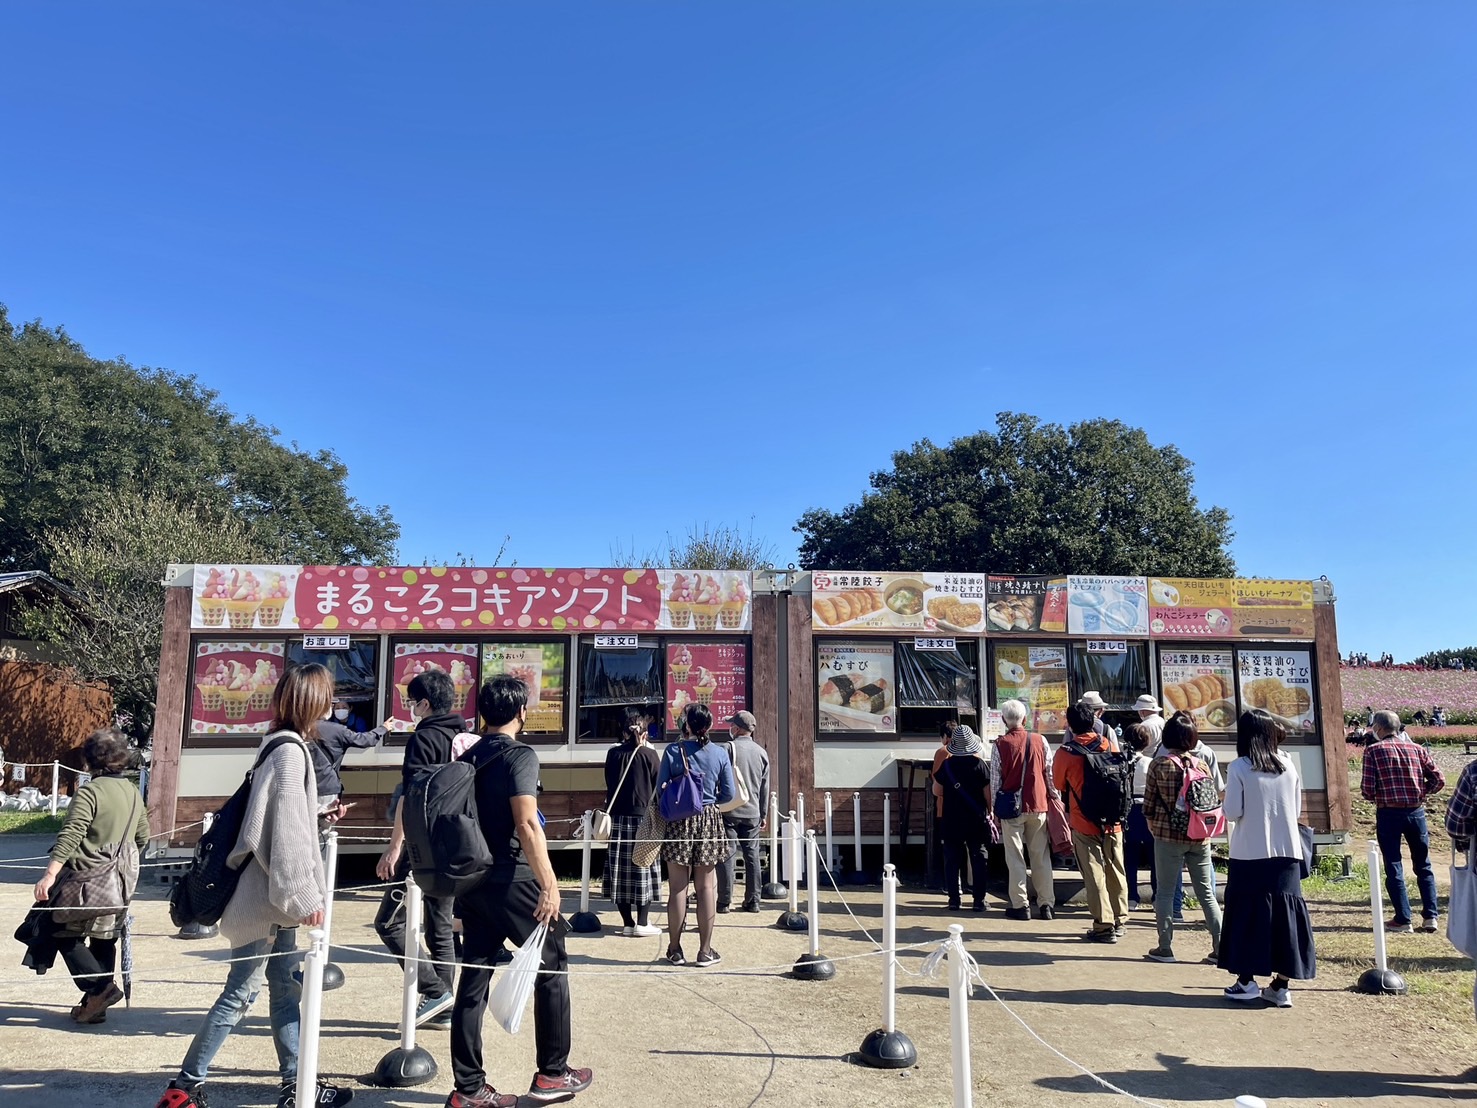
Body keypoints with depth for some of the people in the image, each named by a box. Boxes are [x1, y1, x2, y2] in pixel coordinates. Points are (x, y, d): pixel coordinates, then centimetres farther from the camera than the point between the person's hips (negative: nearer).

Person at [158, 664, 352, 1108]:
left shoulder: (286, 746, 11)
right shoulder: (291, 751, -18)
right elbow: (287, 832, -21)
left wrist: (321, 814, 26)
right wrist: (305, 896, -19)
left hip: (273, 896, 10)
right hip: (266, 896, -10)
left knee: (285, 990, 12)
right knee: (241, 992, 0)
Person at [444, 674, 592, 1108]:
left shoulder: (467, 758, 11)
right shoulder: (519, 755, -13)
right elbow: (526, 824, -22)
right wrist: (549, 883, -21)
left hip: (472, 881, 8)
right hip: (511, 880, -7)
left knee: (473, 979, 10)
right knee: (552, 968, 8)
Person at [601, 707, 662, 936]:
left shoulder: (613, 754, 1)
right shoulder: (649, 755, -9)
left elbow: (609, 783, 10)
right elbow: (659, 786, 0)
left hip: (618, 819, 3)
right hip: (643, 818, -3)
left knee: (621, 870, 9)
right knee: (643, 870, 6)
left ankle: (627, 923, 13)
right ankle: (642, 923, 7)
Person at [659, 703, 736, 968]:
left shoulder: (673, 751, -7)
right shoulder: (719, 754, -3)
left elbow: (660, 789, -2)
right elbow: (728, 794, 2)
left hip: (678, 823, -1)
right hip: (709, 821, 1)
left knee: (677, 887, 7)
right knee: (706, 887, 7)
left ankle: (675, 949, 14)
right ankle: (705, 950, 12)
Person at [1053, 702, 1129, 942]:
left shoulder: (1065, 753, -12)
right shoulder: (1110, 745, -1)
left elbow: (1058, 785, 1)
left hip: (1084, 823, -4)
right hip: (1113, 821, 4)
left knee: (1094, 874, 2)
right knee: (1115, 870, 15)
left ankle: (1104, 926, 3)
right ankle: (1119, 920, 25)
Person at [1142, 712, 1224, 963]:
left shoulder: (1159, 765, -8)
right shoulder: (1202, 765, 2)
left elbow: (1149, 805, -5)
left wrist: (1154, 829, 12)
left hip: (1169, 836, -3)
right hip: (1200, 838, 3)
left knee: (1165, 892, 7)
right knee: (1206, 893, 13)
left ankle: (1165, 947, 10)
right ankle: (1220, 947, 13)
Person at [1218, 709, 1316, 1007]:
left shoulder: (1239, 767, -10)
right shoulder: (1289, 765, 2)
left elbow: (1232, 812, -9)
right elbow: (1296, 809, 8)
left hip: (1249, 854, -3)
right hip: (1286, 852, 4)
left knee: (1247, 915, 7)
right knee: (1283, 914, 8)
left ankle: (1246, 982, 13)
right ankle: (1281, 987, 11)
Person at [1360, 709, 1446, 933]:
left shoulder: (1373, 750, -6)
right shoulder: (1417, 749, 5)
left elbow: (1367, 790, -11)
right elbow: (1438, 781, 2)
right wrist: (1420, 793, 16)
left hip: (1388, 814, -3)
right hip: (1416, 812, 3)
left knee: (1394, 867, 5)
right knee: (1423, 866, 15)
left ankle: (1403, 919, 6)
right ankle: (1430, 916, 12)